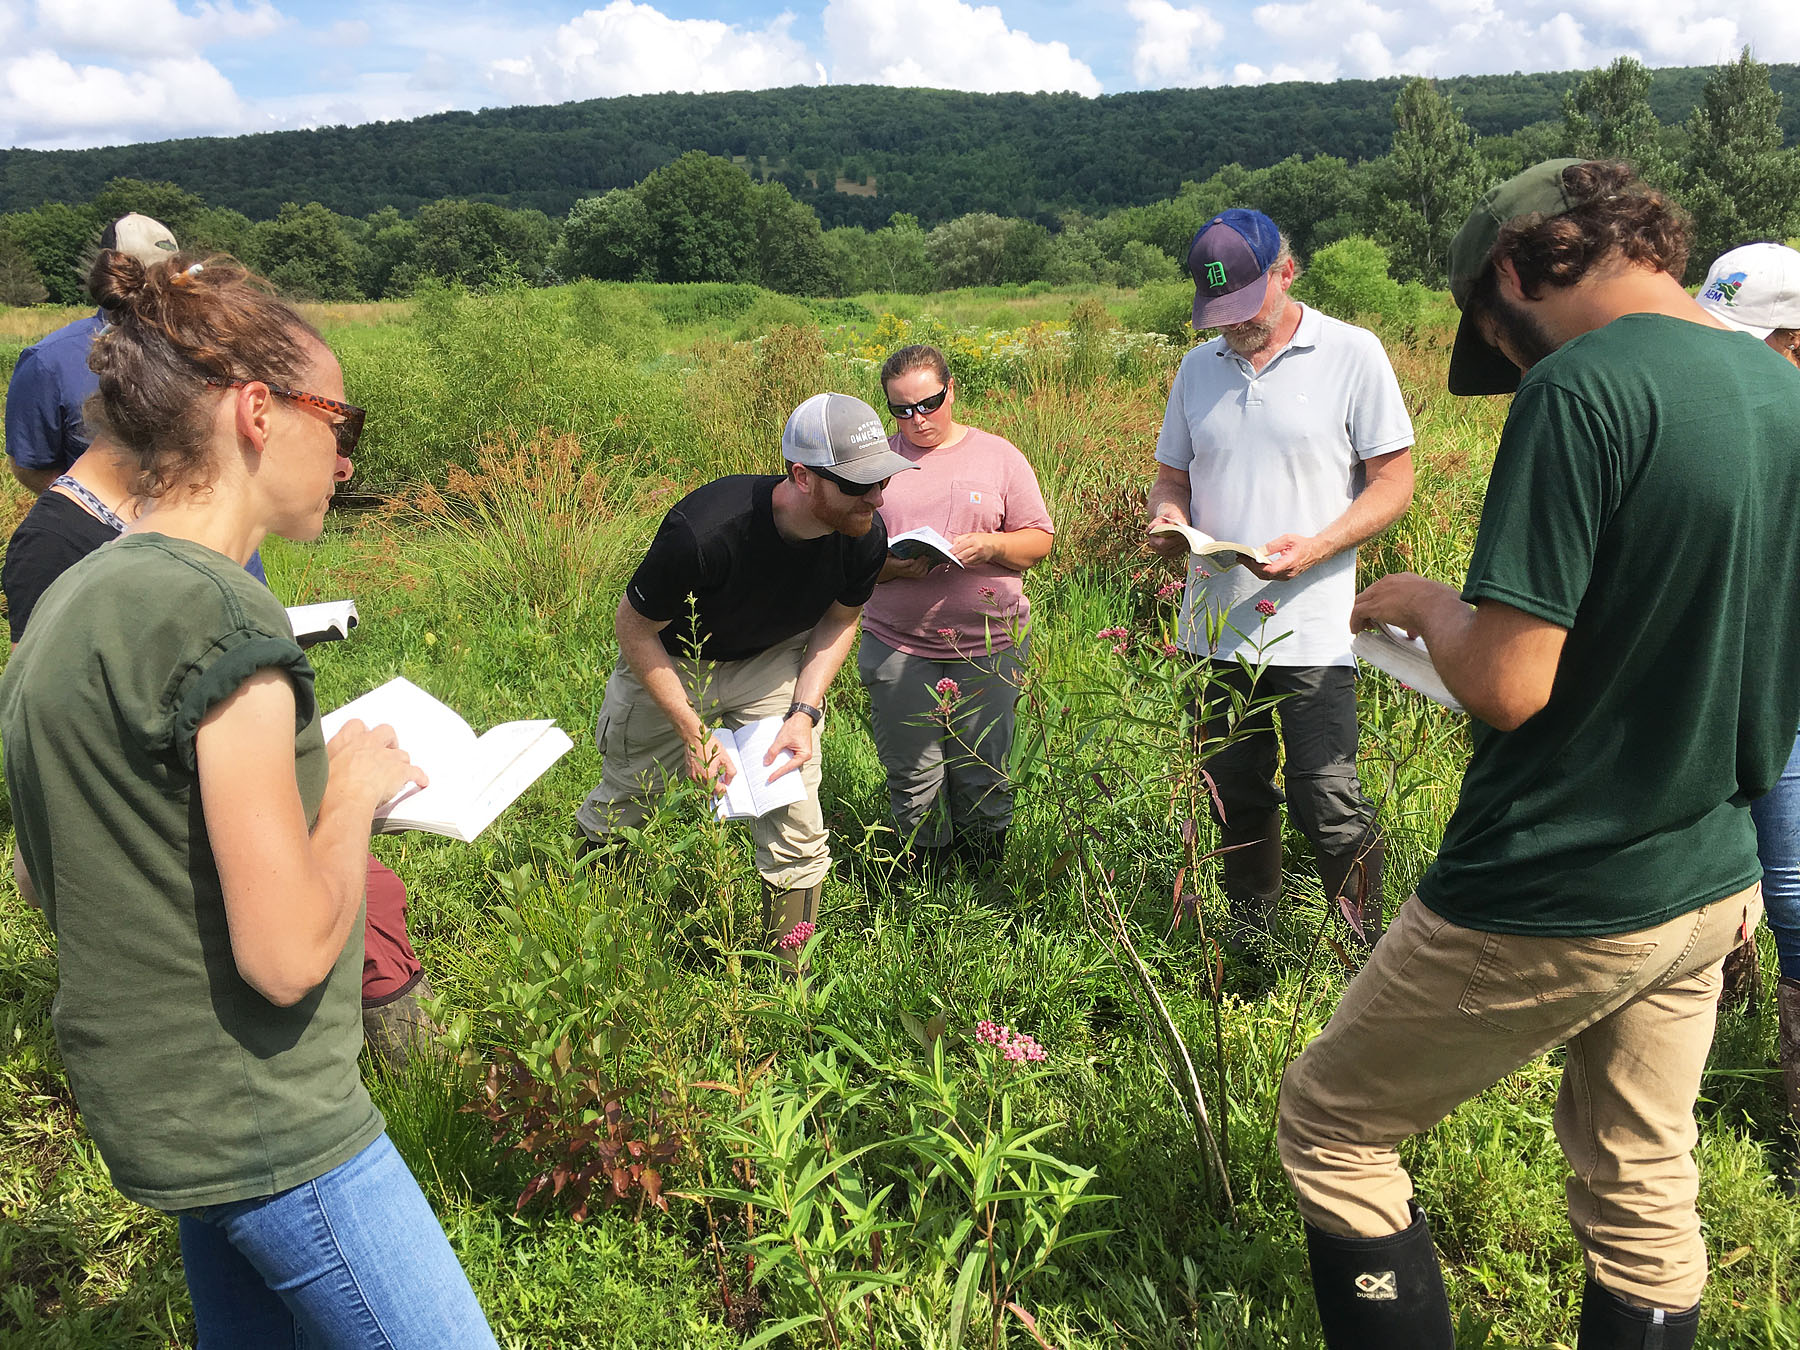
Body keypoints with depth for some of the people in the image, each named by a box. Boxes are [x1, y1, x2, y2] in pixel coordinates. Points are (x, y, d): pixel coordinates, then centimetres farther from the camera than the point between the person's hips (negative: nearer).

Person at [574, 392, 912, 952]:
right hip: (670, 663, -3)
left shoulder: (867, 537, -24)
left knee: (797, 830, -2)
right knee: (623, 801, 14)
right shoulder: (702, 532, -40)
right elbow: (634, 628, -22)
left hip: (773, 662, 3)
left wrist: (804, 711, -15)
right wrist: (693, 733, -23)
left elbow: (839, 620, -2)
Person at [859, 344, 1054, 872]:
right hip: (897, 648, 1)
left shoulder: (997, 454, 6)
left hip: (989, 645, 0)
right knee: (913, 781, 6)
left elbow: (1039, 541, 6)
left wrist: (989, 544, -14)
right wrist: (892, 565, -15)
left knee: (984, 779, 6)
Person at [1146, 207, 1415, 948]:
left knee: (1327, 800, -7)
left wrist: (1315, 547, -19)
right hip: (1216, 623, 5)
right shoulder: (1197, 368, 11)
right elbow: (1172, 476, 18)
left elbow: (1394, 482, -3)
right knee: (1236, 801, 14)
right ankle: (1250, 951, 29)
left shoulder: (1351, 353, -3)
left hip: (1311, 628, -5)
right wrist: (1168, 514, -6)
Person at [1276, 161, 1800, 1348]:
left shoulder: (1580, 389, -21)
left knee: (1329, 1127, 11)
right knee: (1644, 1197, 21)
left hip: (1553, 907, -8)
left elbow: (1506, 686, -25)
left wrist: (1424, 602, -6)